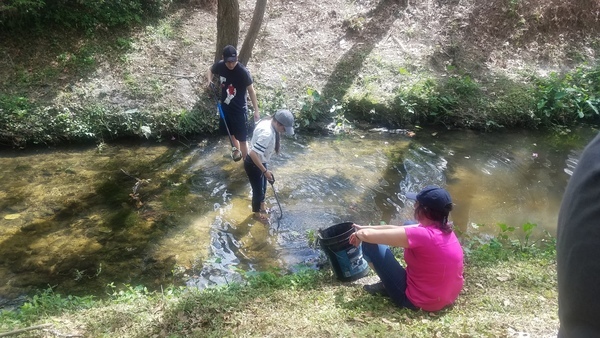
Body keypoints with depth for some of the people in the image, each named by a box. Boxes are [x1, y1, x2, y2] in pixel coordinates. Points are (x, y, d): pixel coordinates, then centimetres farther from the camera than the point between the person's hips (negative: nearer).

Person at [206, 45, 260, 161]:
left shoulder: (243, 72, -24)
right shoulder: (220, 66, -10)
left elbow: (251, 91, -14)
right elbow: (210, 70, 13)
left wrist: (256, 110, -14)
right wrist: (209, 80, -9)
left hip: (239, 109, -5)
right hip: (225, 106, 6)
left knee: (242, 138, -1)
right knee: (231, 132, 25)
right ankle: (237, 150, 51)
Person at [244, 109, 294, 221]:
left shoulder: (269, 122, -8)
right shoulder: (267, 133, -37)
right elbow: (253, 154, -37)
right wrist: (265, 171, -29)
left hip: (260, 162, 9)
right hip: (253, 164, -9)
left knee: (263, 186, 29)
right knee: (258, 189, 14)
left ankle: (261, 204, 56)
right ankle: (257, 211, 41)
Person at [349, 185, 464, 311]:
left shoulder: (422, 235, -29)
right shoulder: (444, 228, -4)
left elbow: (368, 235, -24)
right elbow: (400, 229, 7)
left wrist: (359, 234, 0)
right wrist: (365, 228, 10)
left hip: (419, 301, -8)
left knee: (370, 244, -9)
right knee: (408, 225, 16)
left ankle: (387, 286, 12)